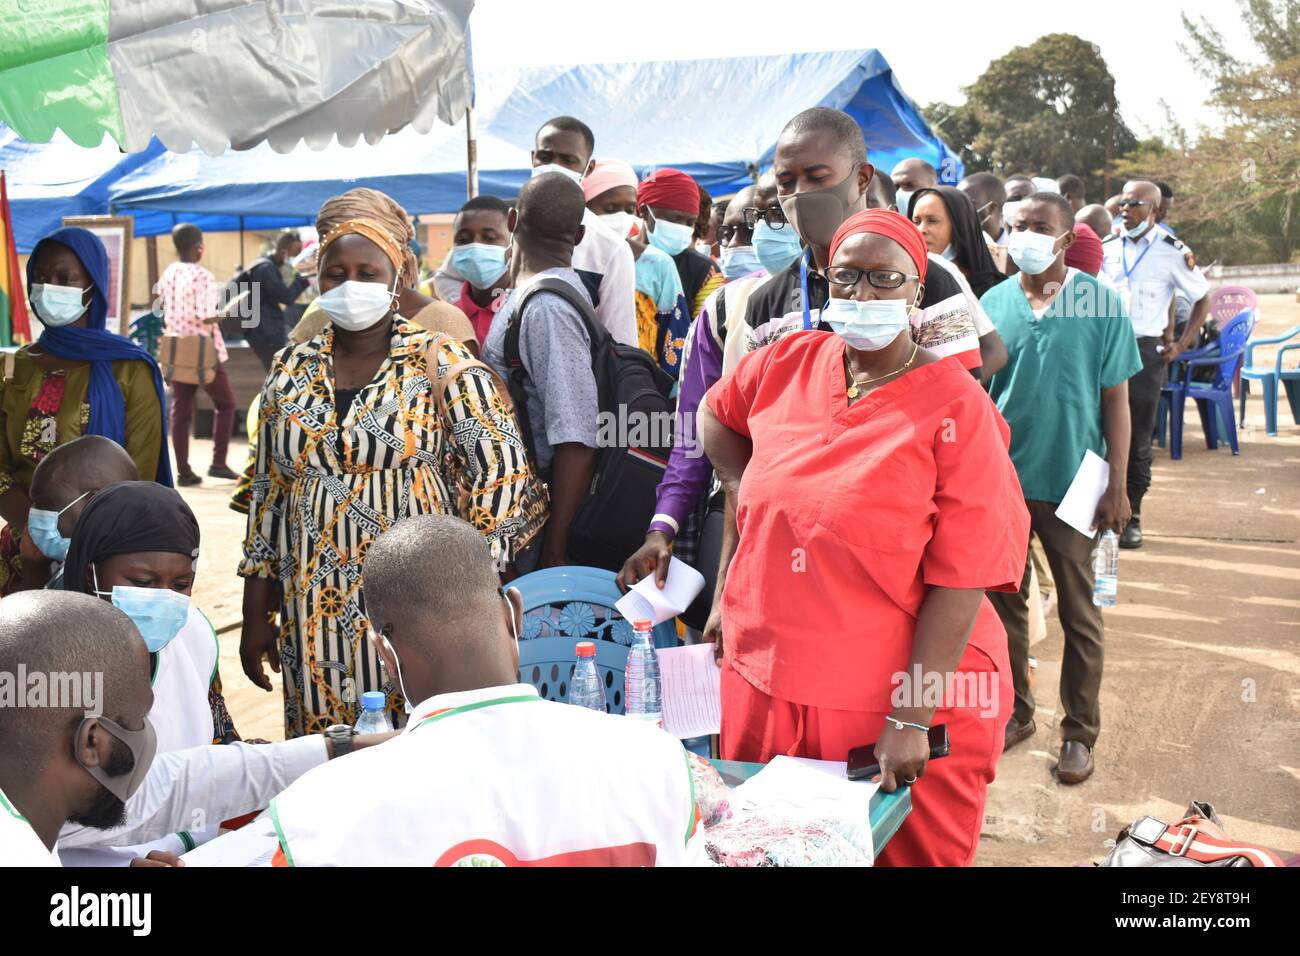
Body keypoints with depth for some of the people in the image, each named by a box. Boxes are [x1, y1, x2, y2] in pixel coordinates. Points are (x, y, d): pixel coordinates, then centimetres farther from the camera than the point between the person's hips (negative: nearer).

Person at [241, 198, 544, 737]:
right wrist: (256, 617, 12)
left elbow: (502, 476, -5)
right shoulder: (290, 373, 9)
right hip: (315, 612, 4)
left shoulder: (441, 365, -4)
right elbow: (267, 494, 14)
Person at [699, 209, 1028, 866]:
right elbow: (716, 415, 21)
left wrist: (911, 719, -19)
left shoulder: (957, 407, -13)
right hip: (765, 681, 5)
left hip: (904, 696, -4)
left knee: (904, 852, 12)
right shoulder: (786, 365, 0)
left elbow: (961, 577, -16)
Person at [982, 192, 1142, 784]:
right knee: (1004, 602, 13)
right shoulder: (994, 302, 1)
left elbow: (1115, 400, -4)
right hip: (1001, 476, 3)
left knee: (1078, 613, 9)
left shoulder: (1100, 304, -6)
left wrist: (1116, 487, -7)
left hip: (1070, 483, -3)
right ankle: (1015, 713, 30)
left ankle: (1080, 731, 22)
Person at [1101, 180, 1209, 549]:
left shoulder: (1172, 251, -2)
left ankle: (1132, 517, 13)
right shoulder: (1107, 247, 7)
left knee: (1138, 439, 3)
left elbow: (1203, 298, 7)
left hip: (1146, 351, -2)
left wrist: (1182, 344, 0)